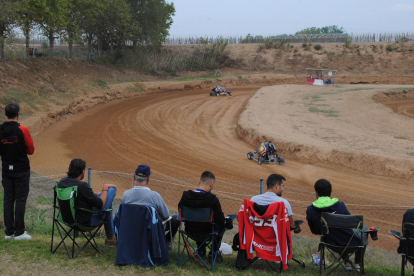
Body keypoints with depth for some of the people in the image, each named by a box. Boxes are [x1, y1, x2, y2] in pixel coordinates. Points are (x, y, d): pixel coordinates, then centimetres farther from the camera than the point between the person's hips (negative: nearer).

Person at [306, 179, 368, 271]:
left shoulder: (310, 210, -14)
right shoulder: (340, 205, -20)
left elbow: (315, 231, 0)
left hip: (331, 244, 3)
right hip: (351, 243, -3)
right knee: (363, 228, 31)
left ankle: (347, 262, 39)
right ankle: (358, 263, 33)